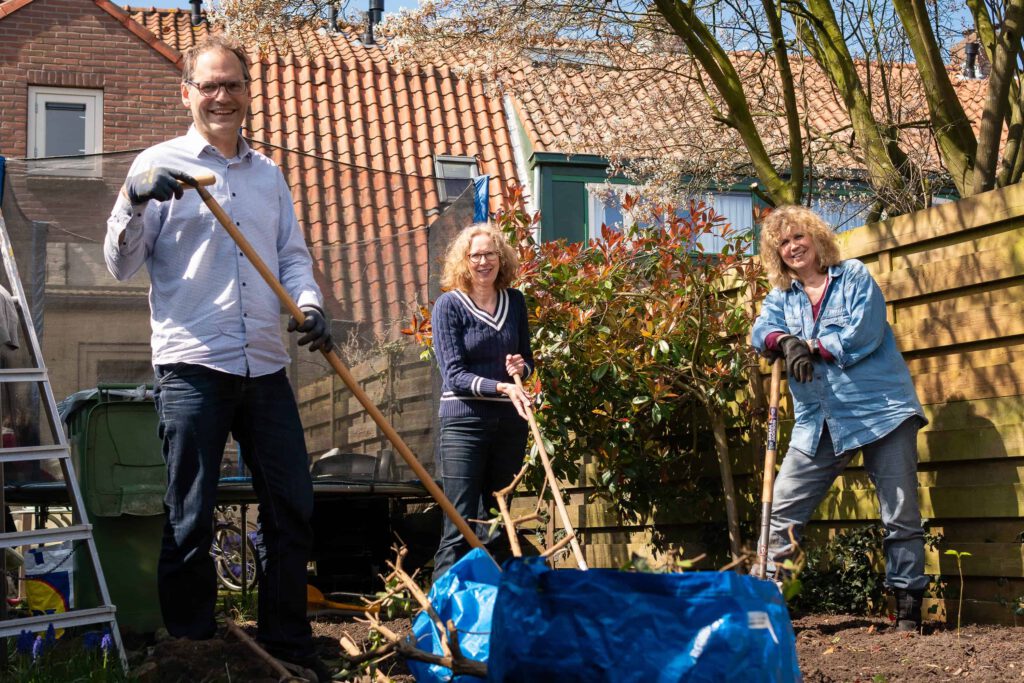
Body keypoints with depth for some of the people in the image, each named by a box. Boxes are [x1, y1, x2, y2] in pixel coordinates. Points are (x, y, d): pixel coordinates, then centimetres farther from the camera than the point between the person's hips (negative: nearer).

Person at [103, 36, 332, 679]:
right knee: (190, 522, 0)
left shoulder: (268, 173, 18)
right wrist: (135, 200, -18)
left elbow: (293, 254, 18)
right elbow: (122, 264, 0)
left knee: (293, 510, 7)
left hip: (266, 366, 5)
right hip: (193, 366, -5)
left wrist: (310, 302, -3)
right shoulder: (161, 165, 3)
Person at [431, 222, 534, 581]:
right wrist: (501, 387, -25)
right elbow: (454, 375, -11)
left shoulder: (514, 301, 9)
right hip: (465, 421, -5)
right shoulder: (449, 305, -5)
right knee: (460, 526, -11)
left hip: (510, 422, 5)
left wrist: (521, 367, -6)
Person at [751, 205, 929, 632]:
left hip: (882, 411, -4)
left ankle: (908, 609, 9)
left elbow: (863, 335, -14)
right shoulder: (781, 297, 13)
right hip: (818, 423, 4)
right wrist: (786, 342, -27)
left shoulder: (854, 277, 1)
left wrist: (810, 346, -12)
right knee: (781, 509, 1)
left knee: (901, 516, -1)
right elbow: (762, 332, -7)